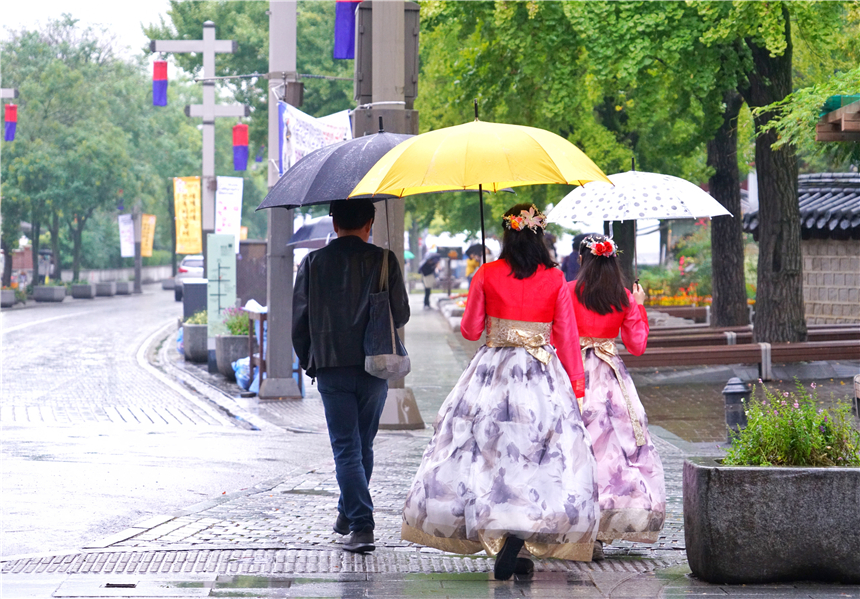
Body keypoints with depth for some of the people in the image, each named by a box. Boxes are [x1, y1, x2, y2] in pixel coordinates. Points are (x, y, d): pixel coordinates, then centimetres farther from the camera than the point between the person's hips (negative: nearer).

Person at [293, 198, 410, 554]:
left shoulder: (313, 263, 0)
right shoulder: (383, 261, -2)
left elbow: (299, 319, 2)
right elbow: (401, 315, 1)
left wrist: (308, 361, 16)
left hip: (331, 368, -1)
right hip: (374, 367, 1)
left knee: (346, 448, -1)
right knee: (363, 445, 16)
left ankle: (361, 525, -13)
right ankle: (348, 513, 29)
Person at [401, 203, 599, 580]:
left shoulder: (487, 275, -1)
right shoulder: (555, 280, -1)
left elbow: (470, 330, 6)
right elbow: (567, 337, 2)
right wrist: (576, 384, 11)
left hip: (493, 372, 0)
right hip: (543, 376, 0)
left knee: (489, 453, 7)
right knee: (535, 458, 2)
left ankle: (504, 551, 2)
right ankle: (513, 546, -11)